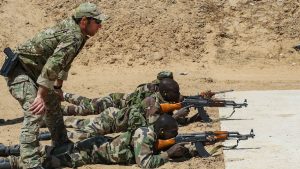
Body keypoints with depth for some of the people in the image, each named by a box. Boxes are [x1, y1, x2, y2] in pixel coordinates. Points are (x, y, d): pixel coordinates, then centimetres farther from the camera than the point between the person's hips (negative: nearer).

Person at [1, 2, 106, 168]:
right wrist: (40, 96, -31)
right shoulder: (73, 37, -25)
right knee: (35, 111, -23)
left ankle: (61, 145, 39)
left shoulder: (73, 29, 5)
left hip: (33, 71, 11)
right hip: (20, 70, -11)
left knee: (53, 103, 22)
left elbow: (63, 61, 18)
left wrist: (58, 86, 25)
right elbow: (51, 66, -32)